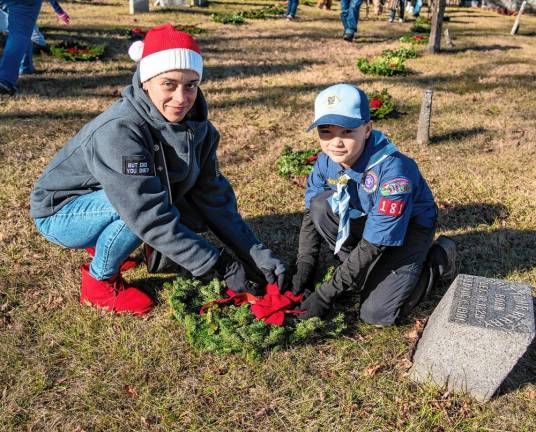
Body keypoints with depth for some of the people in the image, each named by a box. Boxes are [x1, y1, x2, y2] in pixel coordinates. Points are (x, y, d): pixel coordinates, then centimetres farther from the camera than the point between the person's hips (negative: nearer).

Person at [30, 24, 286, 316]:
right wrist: (221, 265, -33)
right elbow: (150, 217, -37)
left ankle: (105, 245, 10)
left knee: (193, 214, -11)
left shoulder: (197, 128, -13)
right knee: (152, 205, -32)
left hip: (117, 209, 7)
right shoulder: (119, 131, -35)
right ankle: (99, 282, -6)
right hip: (60, 212, -7)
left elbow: (214, 197, -10)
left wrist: (257, 255, -18)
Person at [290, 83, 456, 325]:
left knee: (377, 313, -17)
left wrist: (326, 295, -28)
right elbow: (311, 213, -4)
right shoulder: (327, 160, -17)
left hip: (409, 228, -5)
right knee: (320, 204, -22)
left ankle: (437, 259, 8)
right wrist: (303, 270, -13)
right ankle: (363, 272, -2)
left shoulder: (392, 169, -36)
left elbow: (373, 244, -32)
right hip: (366, 218, 5)